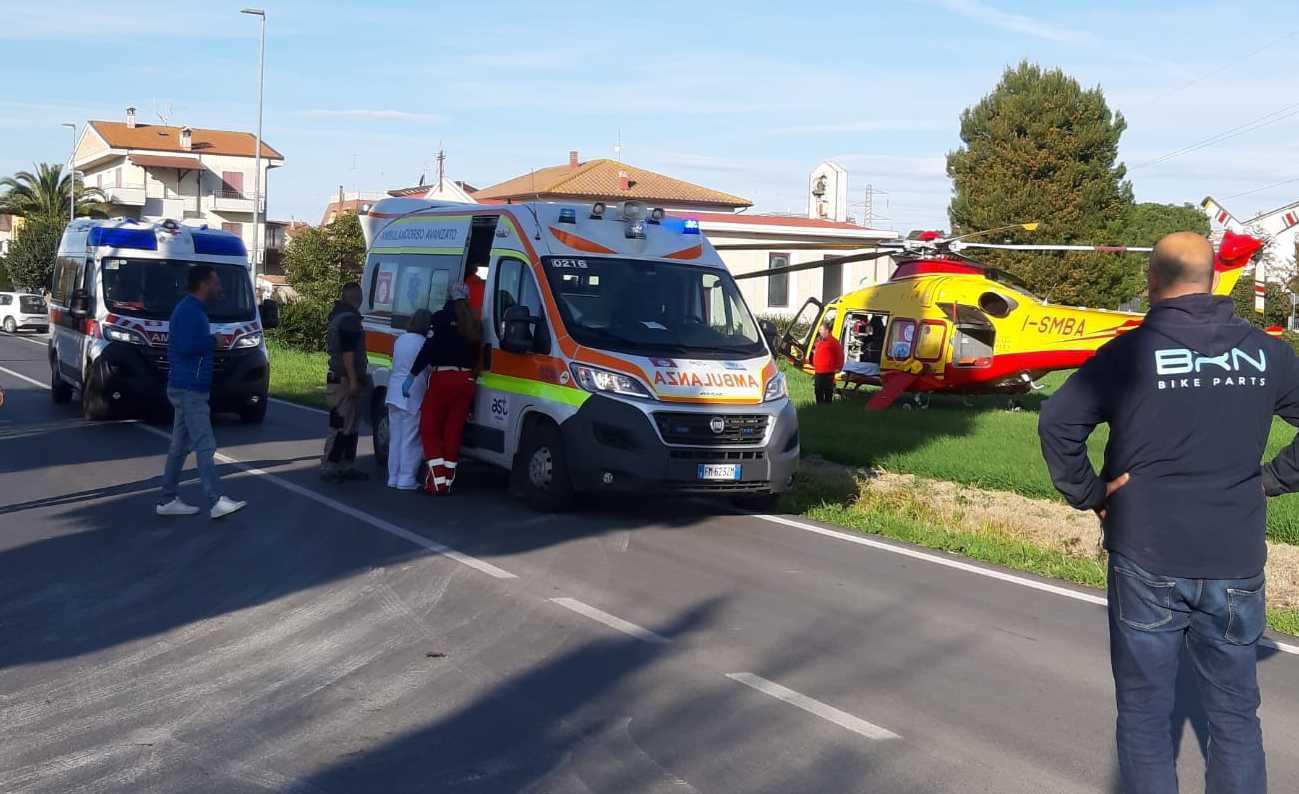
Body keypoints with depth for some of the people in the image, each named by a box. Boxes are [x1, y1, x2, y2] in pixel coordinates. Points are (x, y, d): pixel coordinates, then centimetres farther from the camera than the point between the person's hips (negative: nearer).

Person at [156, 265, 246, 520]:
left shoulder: (193, 310, 17)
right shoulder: (188, 310, -14)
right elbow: (187, 346, -23)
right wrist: (214, 341, -12)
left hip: (188, 388, 11)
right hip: (189, 389, -11)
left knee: (180, 446, 12)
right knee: (205, 445, -14)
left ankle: (168, 500, 17)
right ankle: (216, 501, -17)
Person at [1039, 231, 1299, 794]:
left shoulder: (1133, 351, -10)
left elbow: (1057, 421, -17)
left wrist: (1087, 493, -5)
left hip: (1148, 561, -3)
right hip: (1237, 564, 3)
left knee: (1145, 714, 9)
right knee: (1234, 715, 15)